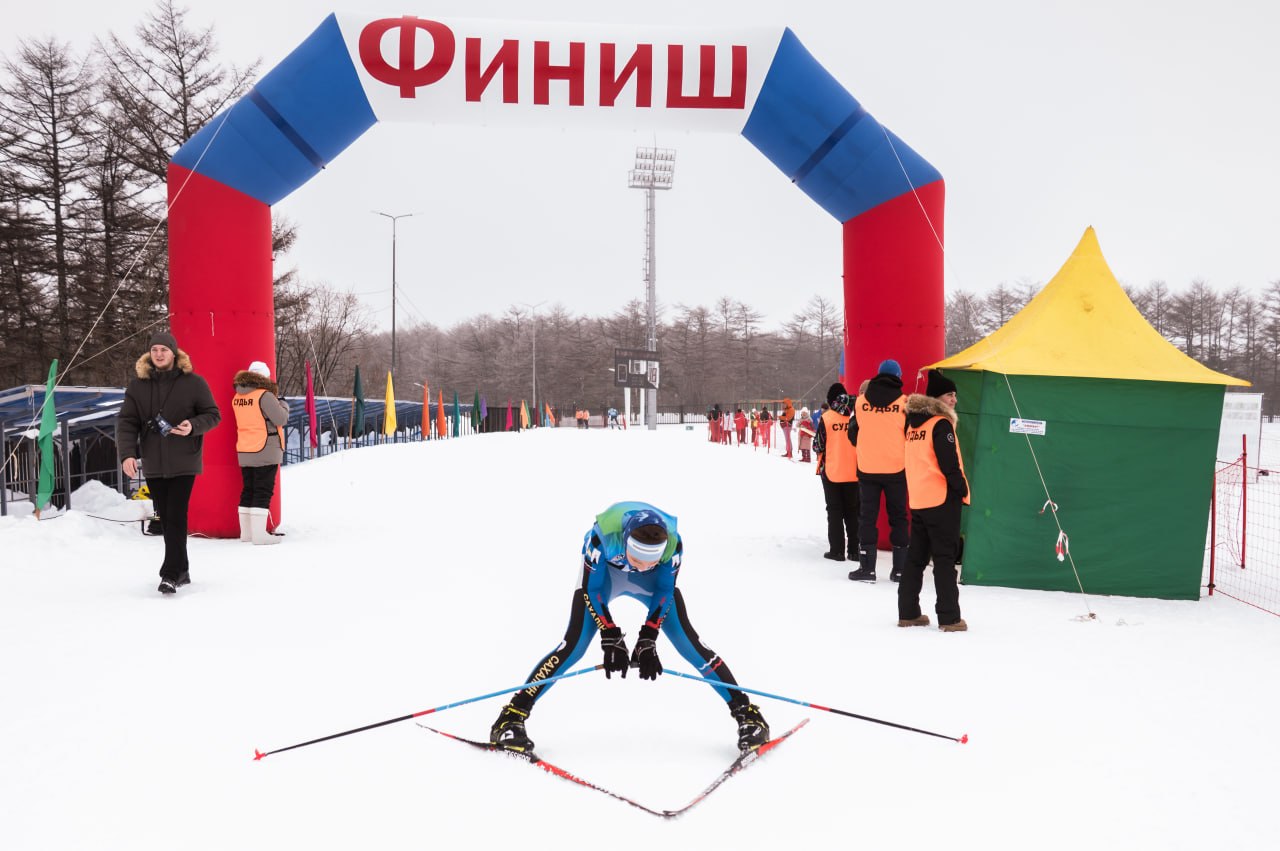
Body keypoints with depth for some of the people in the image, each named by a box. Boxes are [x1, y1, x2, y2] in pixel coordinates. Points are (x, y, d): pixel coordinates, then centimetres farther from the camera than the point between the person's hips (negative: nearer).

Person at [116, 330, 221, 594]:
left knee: (176, 517, -11)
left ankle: (171, 574, -10)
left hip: (184, 462, -4)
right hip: (153, 464, 4)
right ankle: (181, 571, 18)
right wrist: (127, 453, -11)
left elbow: (213, 415, 3)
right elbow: (126, 422, 3)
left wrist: (193, 426, -18)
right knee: (166, 518, 8)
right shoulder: (137, 385, 6)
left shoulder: (193, 382, -1)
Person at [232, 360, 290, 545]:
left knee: (248, 490, 14)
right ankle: (259, 533, -8)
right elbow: (281, 419, -15)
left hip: (244, 452, 7)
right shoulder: (265, 395, -15)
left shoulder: (237, 397, 8)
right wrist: (283, 405, 4)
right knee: (263, 491, -5)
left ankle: (246, 531, 18)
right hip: (265, 452, -7)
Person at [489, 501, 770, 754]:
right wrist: (611, 639, -27)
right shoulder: (603, 534, -40)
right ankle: (512, 718, -9)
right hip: (603, 573, -1)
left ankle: (746, 713, -3)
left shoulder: (672, 541, -35)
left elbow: (664, 591, -19)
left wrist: (648, 640, -24)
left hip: (653, 581, 1)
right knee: (574, 646, -15)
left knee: (689, 644, -11)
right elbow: (592, 590, -24)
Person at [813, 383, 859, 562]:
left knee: (834, 511, 7)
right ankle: (854, 549, 13)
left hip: (831, 472, -2)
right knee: (852, 511, 12)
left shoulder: (826, 418, -10)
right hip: (853, 472, 3)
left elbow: (818, 446, -7)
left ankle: (837, 549, 4)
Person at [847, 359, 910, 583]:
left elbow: (853, 435, 7)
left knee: (868, 516, 8)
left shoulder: (861, 401, -1)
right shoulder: (903, 402, -7)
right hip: (896, 470, -1)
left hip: (867, 469, 1)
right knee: (898, 517, 10)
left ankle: (867, 567, 4)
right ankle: (900, 569, 11)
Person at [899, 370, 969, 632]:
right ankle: (949, 617, -3)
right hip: (942, 499, -8)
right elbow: (949, 463, -17)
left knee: (916, 556, 12)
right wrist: (961, 489, -6)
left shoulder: (913, 423, 12)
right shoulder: (941, 424, -13)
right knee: (945, 557, -4)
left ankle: (908, 612, 15)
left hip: (918, 499, 8)